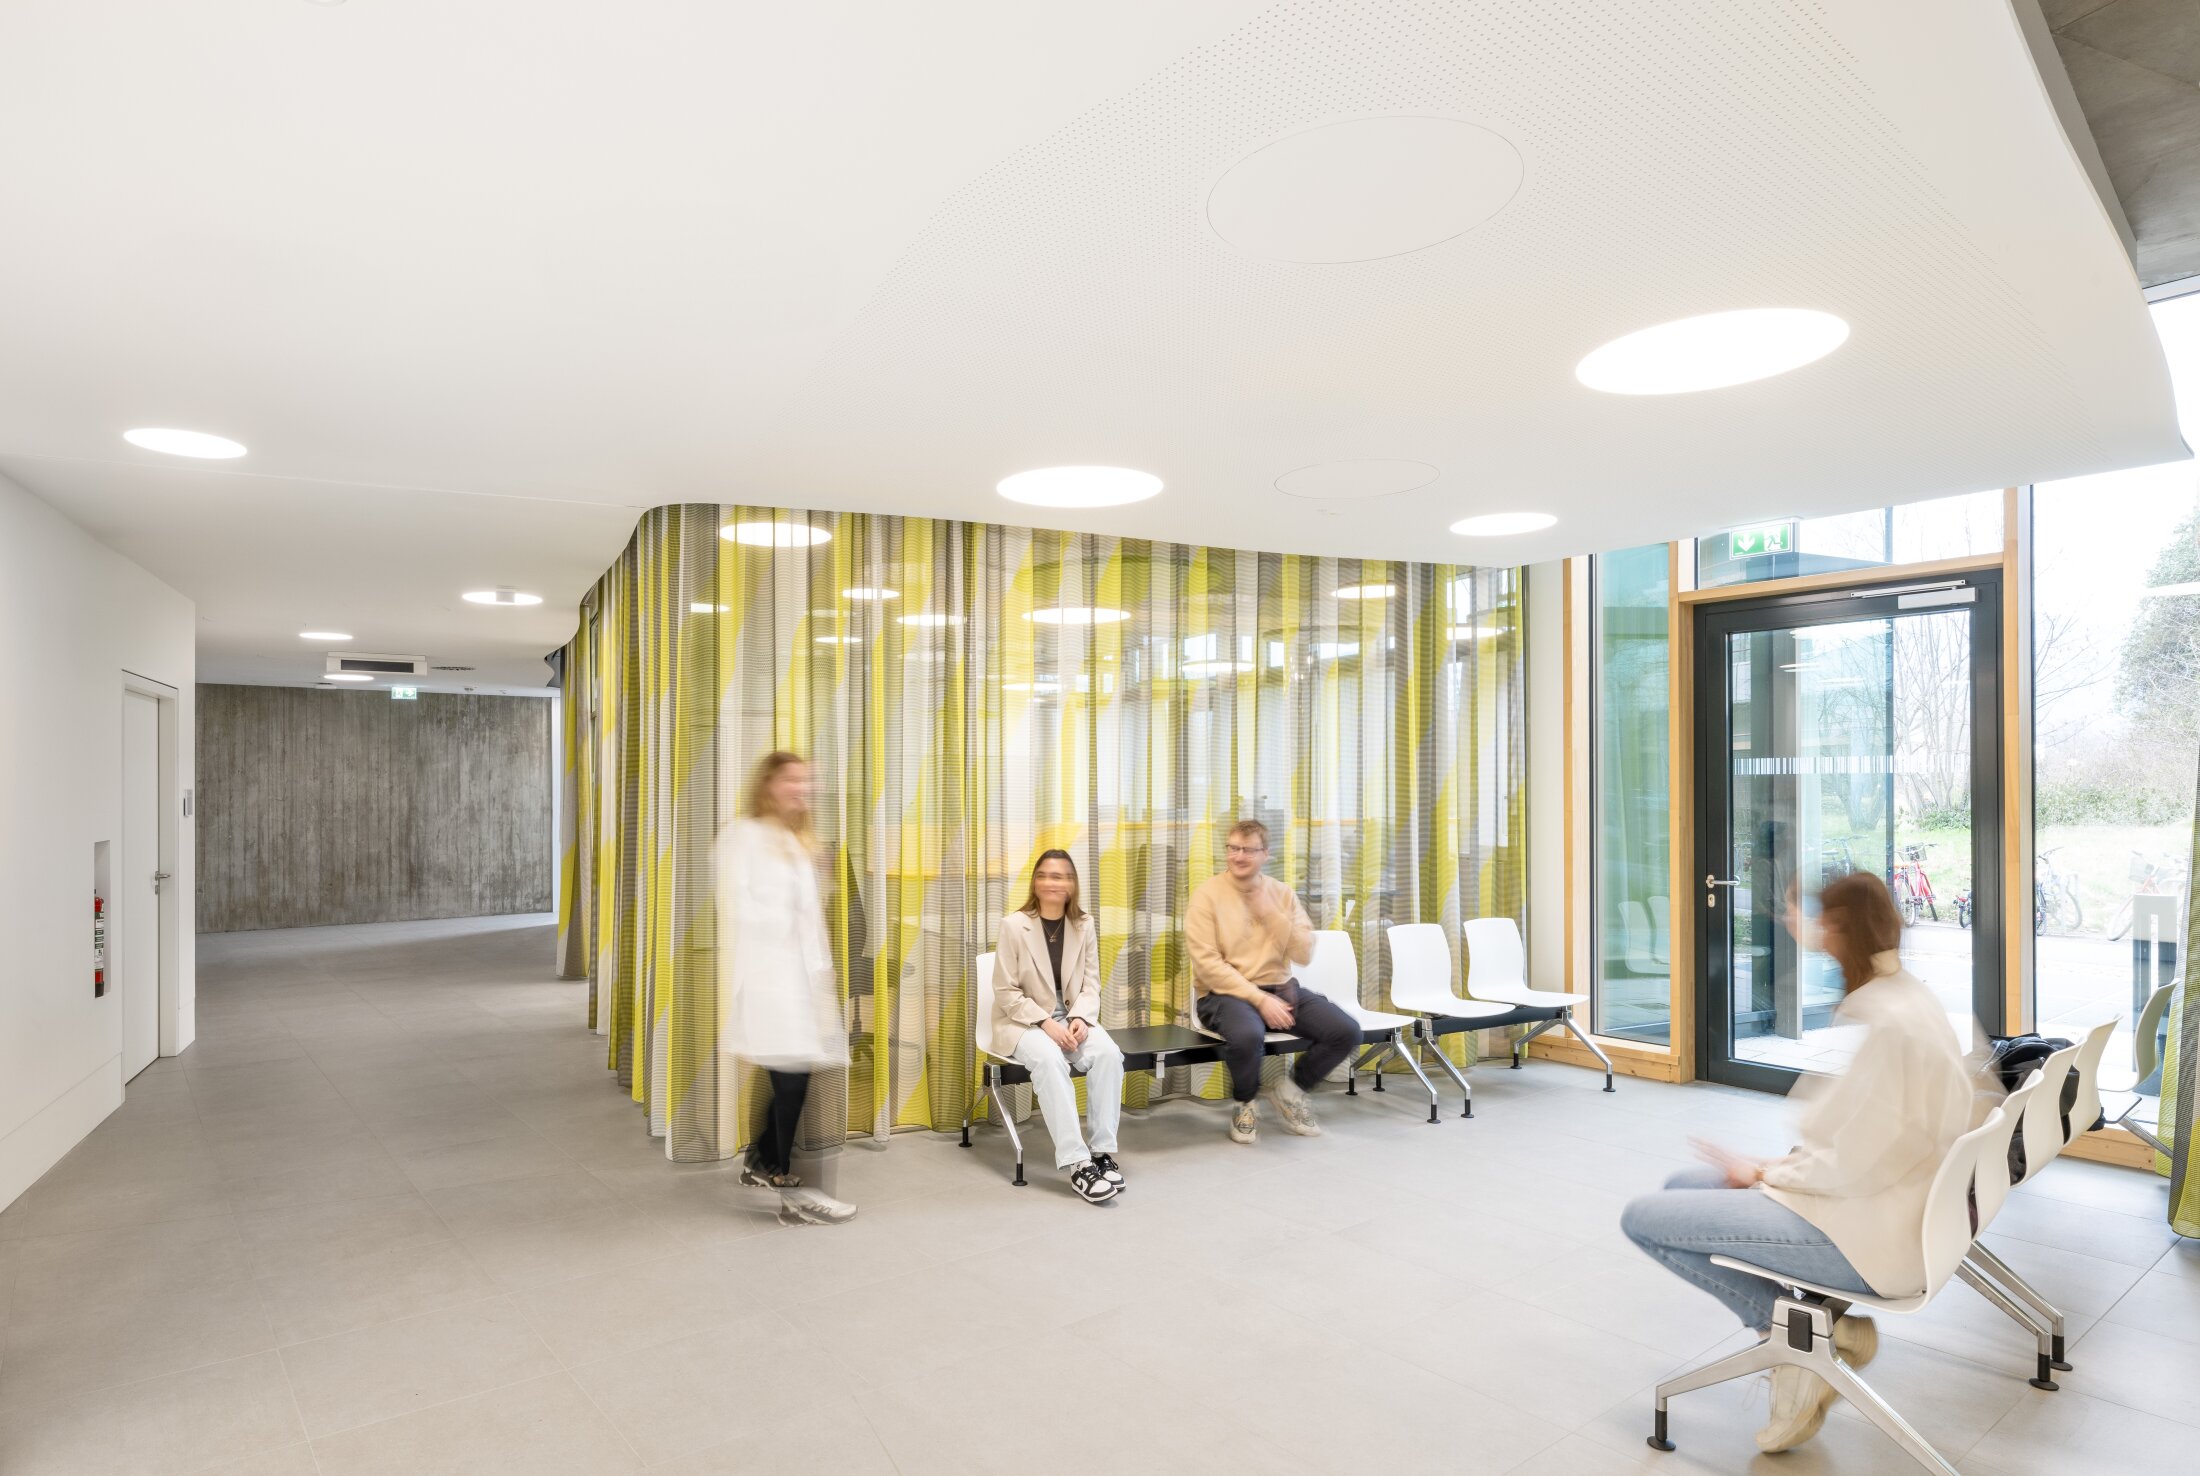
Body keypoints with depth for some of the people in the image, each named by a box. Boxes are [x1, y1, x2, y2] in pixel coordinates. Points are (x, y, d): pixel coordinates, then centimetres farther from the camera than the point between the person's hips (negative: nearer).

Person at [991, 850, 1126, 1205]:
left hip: (1072, 1018, 4)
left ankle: (1102, 1151, -18)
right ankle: (1078, 1163, -33)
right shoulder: (1014, 925, -10)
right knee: (1050, 1059, -36)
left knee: (1109, 1053, -28)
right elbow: (1005, 991, -10)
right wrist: (1046, 1022, -21)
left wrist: (1080, 1018, -17)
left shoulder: (1084, 924, 3)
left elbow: (1090, 984, 4)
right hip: (1023, 1021, -4)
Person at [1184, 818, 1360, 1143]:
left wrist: (1270, 914, -12)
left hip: (1280, 988, 5)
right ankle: (1244, 1105, -3)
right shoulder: (1207, 894, -6)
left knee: (1347, 1032, -15)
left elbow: (1305, 954, 1)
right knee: (1247, 1036, -39)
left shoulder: (1281, 893, 8)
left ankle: (1290, 1088, 13)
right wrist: (1260, 999, -20)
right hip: (1225, 993, -5)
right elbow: (1207, 964, -14)